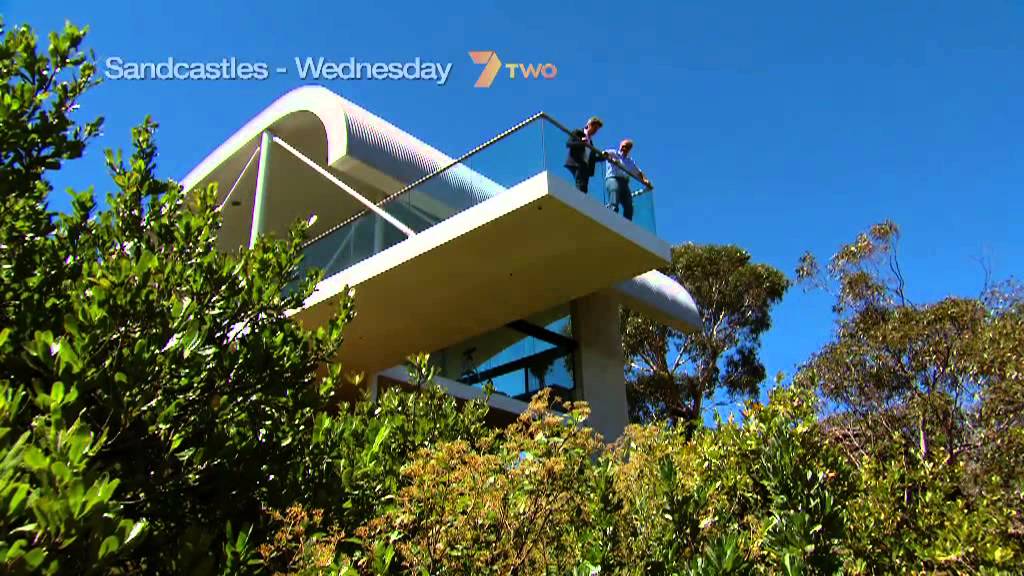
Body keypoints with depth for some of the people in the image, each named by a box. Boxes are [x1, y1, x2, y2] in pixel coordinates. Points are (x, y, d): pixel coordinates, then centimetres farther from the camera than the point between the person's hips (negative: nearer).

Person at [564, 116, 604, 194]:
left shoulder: (590, 140, 27)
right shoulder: (577, 133, 8)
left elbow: (592, 157, 23)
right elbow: (568, 144, -7)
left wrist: (603, 156, 8)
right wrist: (581, 143, -22)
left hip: (586, 167, 7)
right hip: (576, 164, -7)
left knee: (584, 190, -2)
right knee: (580, 186, -24)